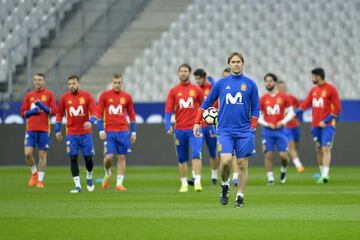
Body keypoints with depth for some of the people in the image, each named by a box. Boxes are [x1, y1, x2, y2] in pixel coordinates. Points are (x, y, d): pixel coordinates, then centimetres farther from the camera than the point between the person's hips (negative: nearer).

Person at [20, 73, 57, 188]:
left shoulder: (49, 94, 5)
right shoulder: (28, 95, 11)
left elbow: (54, 111, -1)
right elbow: (23, 113, 12)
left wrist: (43, 106, -14)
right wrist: (31, 112, -7)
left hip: (44, 130, -2)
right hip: (30, 129, 2)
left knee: (42, 155, -1)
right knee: (27, 153, -9)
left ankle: (40, 180, 8)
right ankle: (34, 173, 16)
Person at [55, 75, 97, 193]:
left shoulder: (87, 96, -2)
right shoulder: (64, 97, 3)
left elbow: (94, 111, -7)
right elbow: (59, 114, 11)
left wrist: (90, 121, -27)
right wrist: (57, 129, 8)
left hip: (86, 133, -1)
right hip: (71, 133, 1)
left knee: (88, 158, 2)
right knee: (73, 158, -5)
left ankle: (89, 177, 31)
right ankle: (77, 185, -1)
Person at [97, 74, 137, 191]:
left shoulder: (127, 97, 7)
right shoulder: (104, 95, 1)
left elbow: (132, 115, 12)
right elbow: (99, 114, 1)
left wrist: (134, 131, 8)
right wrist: (101, 130, -6)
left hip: (123, 131, 2)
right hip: (109, 132, -2)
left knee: (122, 157, 1)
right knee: (108, 156, -10)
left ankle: (119, 183, 6)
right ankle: (107, 175, 20)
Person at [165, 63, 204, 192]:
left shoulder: (197, 90, 4)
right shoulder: (173, 91, 5)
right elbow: (168, 110, 1)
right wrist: (168, 127, -12)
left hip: (194, 128, -2)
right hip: (180, 129, 2)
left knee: (196, 154, -16)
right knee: (182, 159, 7)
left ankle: (197, 182, -17)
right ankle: (184, 184, 17)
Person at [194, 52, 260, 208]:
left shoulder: (250, 84, 5)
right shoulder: (221, 83, 7)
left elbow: (255, 109, 9)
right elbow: (207, 103, 12)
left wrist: (252, 128, 0)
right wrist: (197, 122, 8)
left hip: (244, 131, 0)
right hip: (225, 130, 0)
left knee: (243, 165, 0)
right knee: (225, 160, -17)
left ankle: (240, 198, 9)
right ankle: (225, 185, 10)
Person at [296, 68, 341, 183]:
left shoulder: (331, 89, -8)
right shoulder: (313, 90, 12)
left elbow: (337, 109, -10)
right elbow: (305, 104, 10)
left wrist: (325, 122, -14)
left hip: (327, 125, -7)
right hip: (316, 125, 7)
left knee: (325, 149, -15)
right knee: (318, 150, 8)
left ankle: (325, 175, -21)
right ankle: (322, 174, 16)